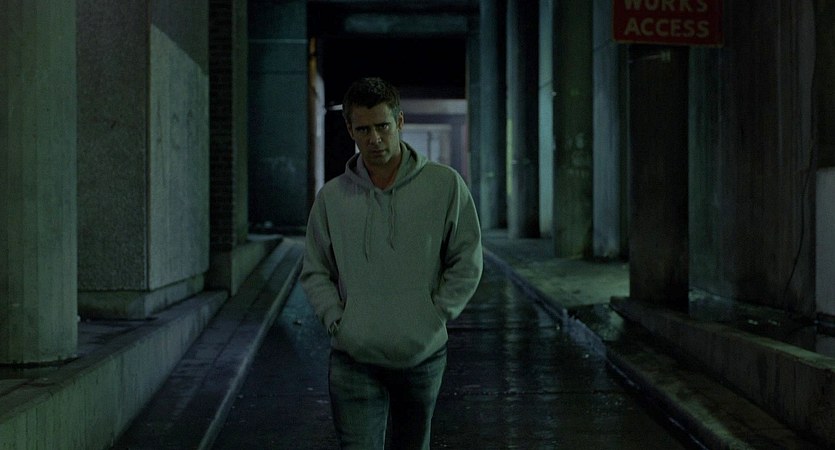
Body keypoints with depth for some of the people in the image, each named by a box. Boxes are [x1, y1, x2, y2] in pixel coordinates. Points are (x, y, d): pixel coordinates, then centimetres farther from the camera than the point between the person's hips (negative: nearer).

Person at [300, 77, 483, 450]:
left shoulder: (445, 185, -1)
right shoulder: (331, 197, 3)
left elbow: (467, 262, 2)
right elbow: (314, 272, 10)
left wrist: (434, 317, -5)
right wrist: (336, 321, -4)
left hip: (423, 355, 1)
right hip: (353, 360, 0)